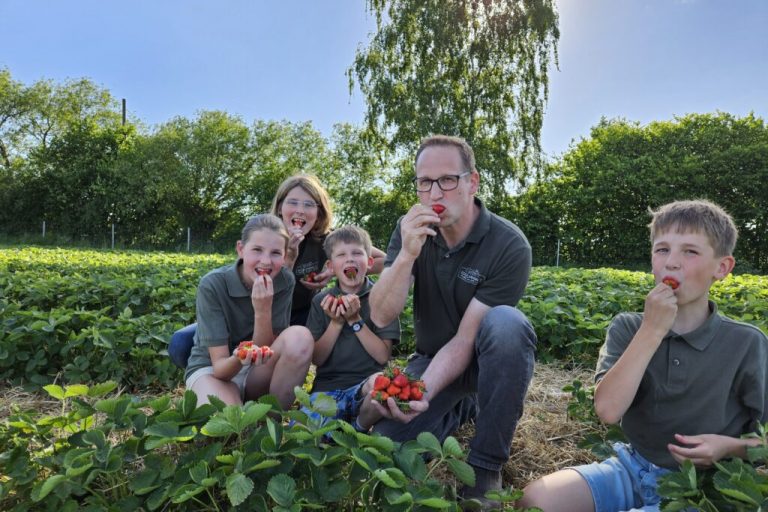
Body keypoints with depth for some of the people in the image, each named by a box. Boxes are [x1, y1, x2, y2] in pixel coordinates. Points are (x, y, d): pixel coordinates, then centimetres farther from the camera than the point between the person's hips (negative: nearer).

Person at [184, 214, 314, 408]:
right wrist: (238, 359, -45)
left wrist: (263, 311, -31)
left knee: (300, 336, -28)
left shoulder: (284, 281, -13)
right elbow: (219, 367, -21)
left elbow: (267, 353, -14)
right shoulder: (212, 285, -20)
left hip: (259, 372, 4)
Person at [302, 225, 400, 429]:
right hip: (327, 385, 1)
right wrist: (336, 323, -8)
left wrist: (355, 320, -12)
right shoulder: (322, 301, 8)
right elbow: (316, 358, 4)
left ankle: (362, 426, -8)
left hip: (366, 382, 0)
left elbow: (383, 355, -4)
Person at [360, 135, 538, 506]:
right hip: (431, 359, 3)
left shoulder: (509, 245, -23)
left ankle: (486, 465, -19)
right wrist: (407, 254, -33)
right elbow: (381, 317, -18)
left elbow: (466, 339, -25)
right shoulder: (410, 230, -10)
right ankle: (460, 409, 13)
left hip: (486, 361, -3)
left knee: (506, 322, -36)